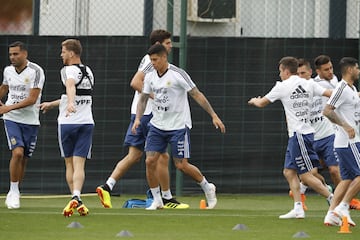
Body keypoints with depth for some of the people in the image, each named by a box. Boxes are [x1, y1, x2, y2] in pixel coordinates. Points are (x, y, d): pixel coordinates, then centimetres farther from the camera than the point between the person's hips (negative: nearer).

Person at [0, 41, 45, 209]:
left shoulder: (36, 71, -11)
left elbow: (32, 99, -18)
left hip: (30, 121, -1)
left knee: (23, 160, 5)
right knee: (17, 153, -18)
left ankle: (14, 193, 21)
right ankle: (14, 192, -8)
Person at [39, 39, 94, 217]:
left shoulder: (69, 70, -8)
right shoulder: (88, 72, 15)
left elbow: (71, 87, -32)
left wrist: (70, 103, -51)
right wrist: (51, 104, 37)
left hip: (67, 122, -4)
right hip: (86, 122, 4)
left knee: (69, 164, 10)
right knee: (79, 164, -5)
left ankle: (75, 198, 9)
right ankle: (76, 197, -24)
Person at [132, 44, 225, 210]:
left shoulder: (178, 74, -13)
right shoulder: (150, 77, 4)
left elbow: (197, 95, -11)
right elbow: (143, 99, 14)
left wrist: (214, 116, -13)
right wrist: (138, 118, -3)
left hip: (178, 126, -5)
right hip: (157, 126, 5)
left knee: (182, 165, -6)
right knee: (150, 161, -7)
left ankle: (207, 188, 19)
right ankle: (157, 200, 5)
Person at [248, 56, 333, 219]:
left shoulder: (283, 87, -7)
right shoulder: (308, 84, 8)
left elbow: (262, 103, 6)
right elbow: (330, 94, 3)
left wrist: (254, 101, 30)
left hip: (299, 134, -8)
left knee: (305, 175, -6)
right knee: (289, 172, 10)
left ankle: (333, 199, -6)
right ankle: (298, 209, 8)